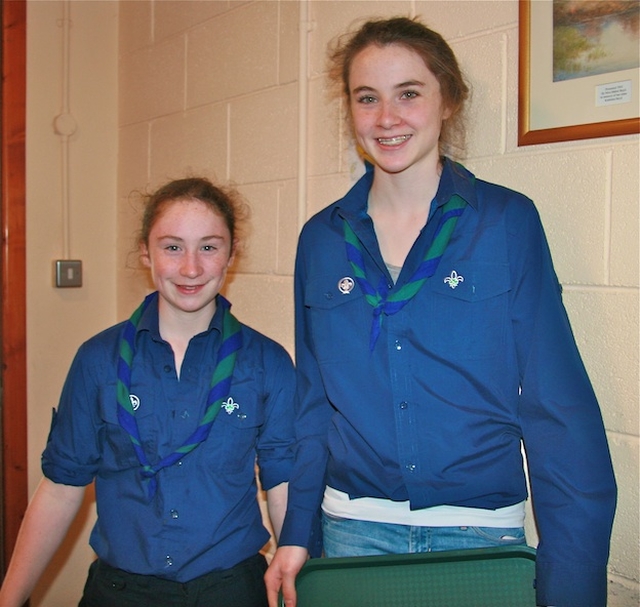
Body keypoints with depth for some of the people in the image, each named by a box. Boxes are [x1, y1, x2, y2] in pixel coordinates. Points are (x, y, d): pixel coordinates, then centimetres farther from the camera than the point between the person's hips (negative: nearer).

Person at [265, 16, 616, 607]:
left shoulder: (506, 220, -8)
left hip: (482, 531, -2)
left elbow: (559, 404, -9)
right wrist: (296, 533, 3)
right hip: (354, 528, 3)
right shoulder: (322, 238, 1)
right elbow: (314, 399, 7)